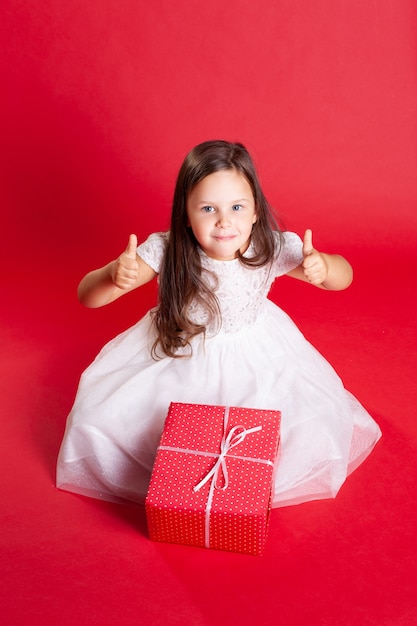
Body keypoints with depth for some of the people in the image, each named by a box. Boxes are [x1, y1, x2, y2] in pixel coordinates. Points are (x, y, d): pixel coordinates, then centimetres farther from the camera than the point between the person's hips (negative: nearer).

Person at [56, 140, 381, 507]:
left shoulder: (273, 248, -25)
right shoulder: (165, 251, -27)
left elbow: (344, 276, -11)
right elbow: (86, 295, -25)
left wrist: (323, 266, -37)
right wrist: (115, 276, -50)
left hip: (256, 360, 1)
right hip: (177, 353, 0)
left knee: (315, 429, -13)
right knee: (100, 417, -9)